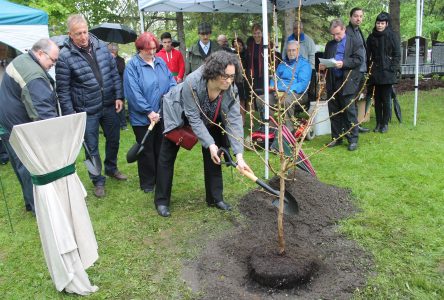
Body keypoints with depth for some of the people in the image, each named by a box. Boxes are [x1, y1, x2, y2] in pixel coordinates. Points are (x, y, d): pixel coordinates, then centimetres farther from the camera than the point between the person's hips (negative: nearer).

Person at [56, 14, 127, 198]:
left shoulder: (101, 46, -1)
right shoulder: (65, 56, -13)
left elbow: (114, 72, 7)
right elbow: (63, 89, -10)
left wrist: (119, 96, 2)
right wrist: (70, 114, -12)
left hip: (109, 106, 4)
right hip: (87, 111, -4)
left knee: (114, 139, 19)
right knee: (92, 147, 8)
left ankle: (111, 168, 44)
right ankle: (98, 181, 27)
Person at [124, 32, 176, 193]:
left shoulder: (161, 62, 6)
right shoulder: (132, 66, -12)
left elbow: (171, 82, 6)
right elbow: (133, 93, -18)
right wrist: (149, 111, -20)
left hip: (162, 116, 5)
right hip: (143, 118, -5)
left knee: (161, 149, 17)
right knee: (146, 151, 8)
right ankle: (147, 182, 23)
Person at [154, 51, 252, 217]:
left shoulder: (231, 90, -27)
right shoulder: (192, 82, -39)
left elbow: (234, 121, -29)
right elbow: (194, 118, -34)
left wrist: (239, 155, -36)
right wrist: (210, 144, -37)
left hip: (209, 118, 4)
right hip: (178, 114, -3)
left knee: (213, 156, 0)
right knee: (167, 156, 0)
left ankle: (215, 197, 15)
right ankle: (161, 201, 12)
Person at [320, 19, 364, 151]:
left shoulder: (355, 43, 2)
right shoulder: (329, 45, 18)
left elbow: (359, 60, -8)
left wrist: (343, 63, -22)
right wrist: (323, 66, 2)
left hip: (348, 82, -5)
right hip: (332, 82, 5)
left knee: (349, 111, -2)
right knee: (334, 112, 9)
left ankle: (353, 139, 6)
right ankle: (336, 138, 20)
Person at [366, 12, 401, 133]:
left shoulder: (392, 36, 1)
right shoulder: (371, 37, 9)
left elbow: (397, 54, 0)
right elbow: (368, 55, 11)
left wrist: (393, 69, -9)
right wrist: (368, 69, 3)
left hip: (387, 72, -3)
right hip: (375, 72, 3)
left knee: (386, 99, -2)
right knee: (377, 99, 6)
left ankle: (385, 123, 8)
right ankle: (378, 123, 14)